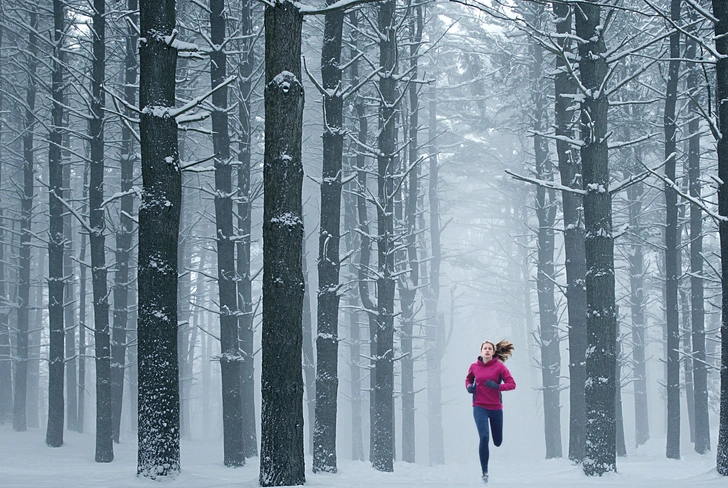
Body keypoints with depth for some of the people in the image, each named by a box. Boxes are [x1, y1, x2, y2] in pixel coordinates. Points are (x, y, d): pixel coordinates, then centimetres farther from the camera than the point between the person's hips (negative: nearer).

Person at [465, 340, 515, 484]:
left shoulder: (499, 366, -6)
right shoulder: (474, 366, 0)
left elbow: (512, 384, -8)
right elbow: (468, 379, 20)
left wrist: (497, 386, -23)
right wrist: (469, 387, -2)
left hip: (496, 407, 0)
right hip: (479, 407, 0)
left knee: (498, 442, 10)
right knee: (484, 437, -18)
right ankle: (484, 472, -8)